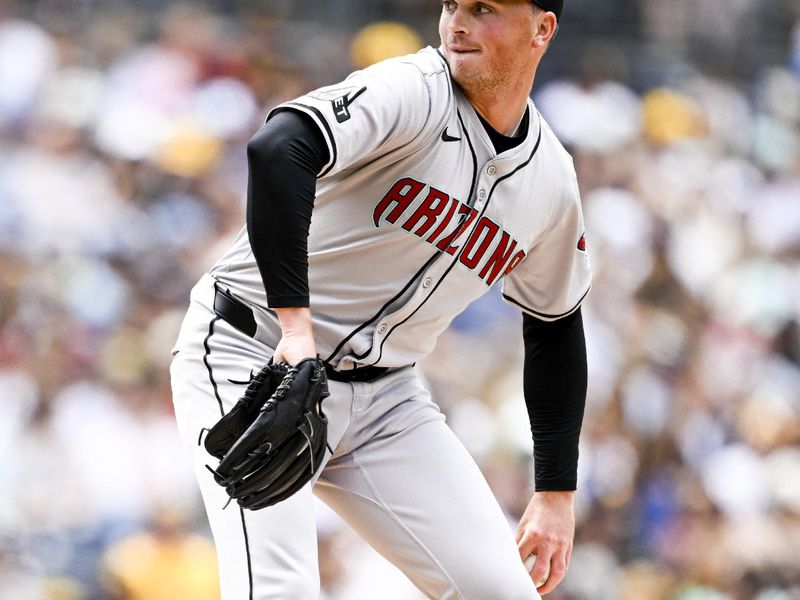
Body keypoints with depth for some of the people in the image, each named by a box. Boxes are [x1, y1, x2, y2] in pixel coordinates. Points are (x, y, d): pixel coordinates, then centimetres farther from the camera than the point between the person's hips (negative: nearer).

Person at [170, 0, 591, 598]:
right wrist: (295, 322, -43)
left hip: (383, 392, 6)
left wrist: (557, 494, 15)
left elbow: (556, 326, 17)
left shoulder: (551, 179, 3)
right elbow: (277, 149, -37)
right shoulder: (415, 91, -18)